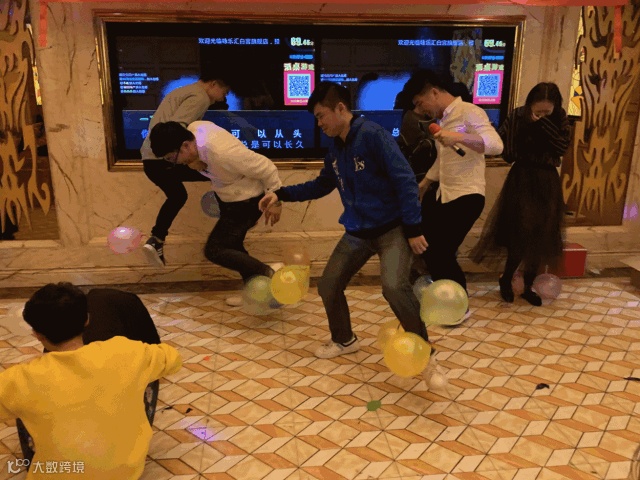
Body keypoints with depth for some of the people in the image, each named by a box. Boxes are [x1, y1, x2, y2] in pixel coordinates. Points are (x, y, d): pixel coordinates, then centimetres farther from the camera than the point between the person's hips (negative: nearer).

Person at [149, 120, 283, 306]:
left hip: (245, 202, -9)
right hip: (228, 197, 9)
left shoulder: (222, 153, -38)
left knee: (214, 250, -9)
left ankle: (268, 274, -2)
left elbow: (267, 168, -28)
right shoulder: (193, 129, -15)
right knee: (231, 245, 19)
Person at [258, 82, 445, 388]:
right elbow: (321, 185, 22)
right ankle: (344, 341, 34)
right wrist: (282, 195, 12)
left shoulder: (372, 135, -17)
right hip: (357, 233, 8)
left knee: (394, 287, -29)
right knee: (328, 286, 8)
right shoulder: (335, 150, 7)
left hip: (391, 228, -8)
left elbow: (404, 179, -19)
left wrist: (413, 228, -20)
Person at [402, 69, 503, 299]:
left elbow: (496, 145, -27)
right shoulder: (443, 119, 13)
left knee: (442, 253, -7)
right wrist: (423, 185, 25)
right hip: (443, 195, 9)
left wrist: (459, 137, -36)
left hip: (466, 197, -9)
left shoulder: (469, 112, -14)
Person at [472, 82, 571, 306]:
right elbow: (506, 151, -14)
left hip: (548, 182, 3)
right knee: (522, 235, -4)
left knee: (540, 238, 6)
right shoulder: (518, 116, -8)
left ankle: (528, 287, 22)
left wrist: (544, 123, -21)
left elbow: (562, 146, -14)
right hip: (522, 180, -3)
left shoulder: (559, 118, 0)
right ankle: (505, 279, 19)